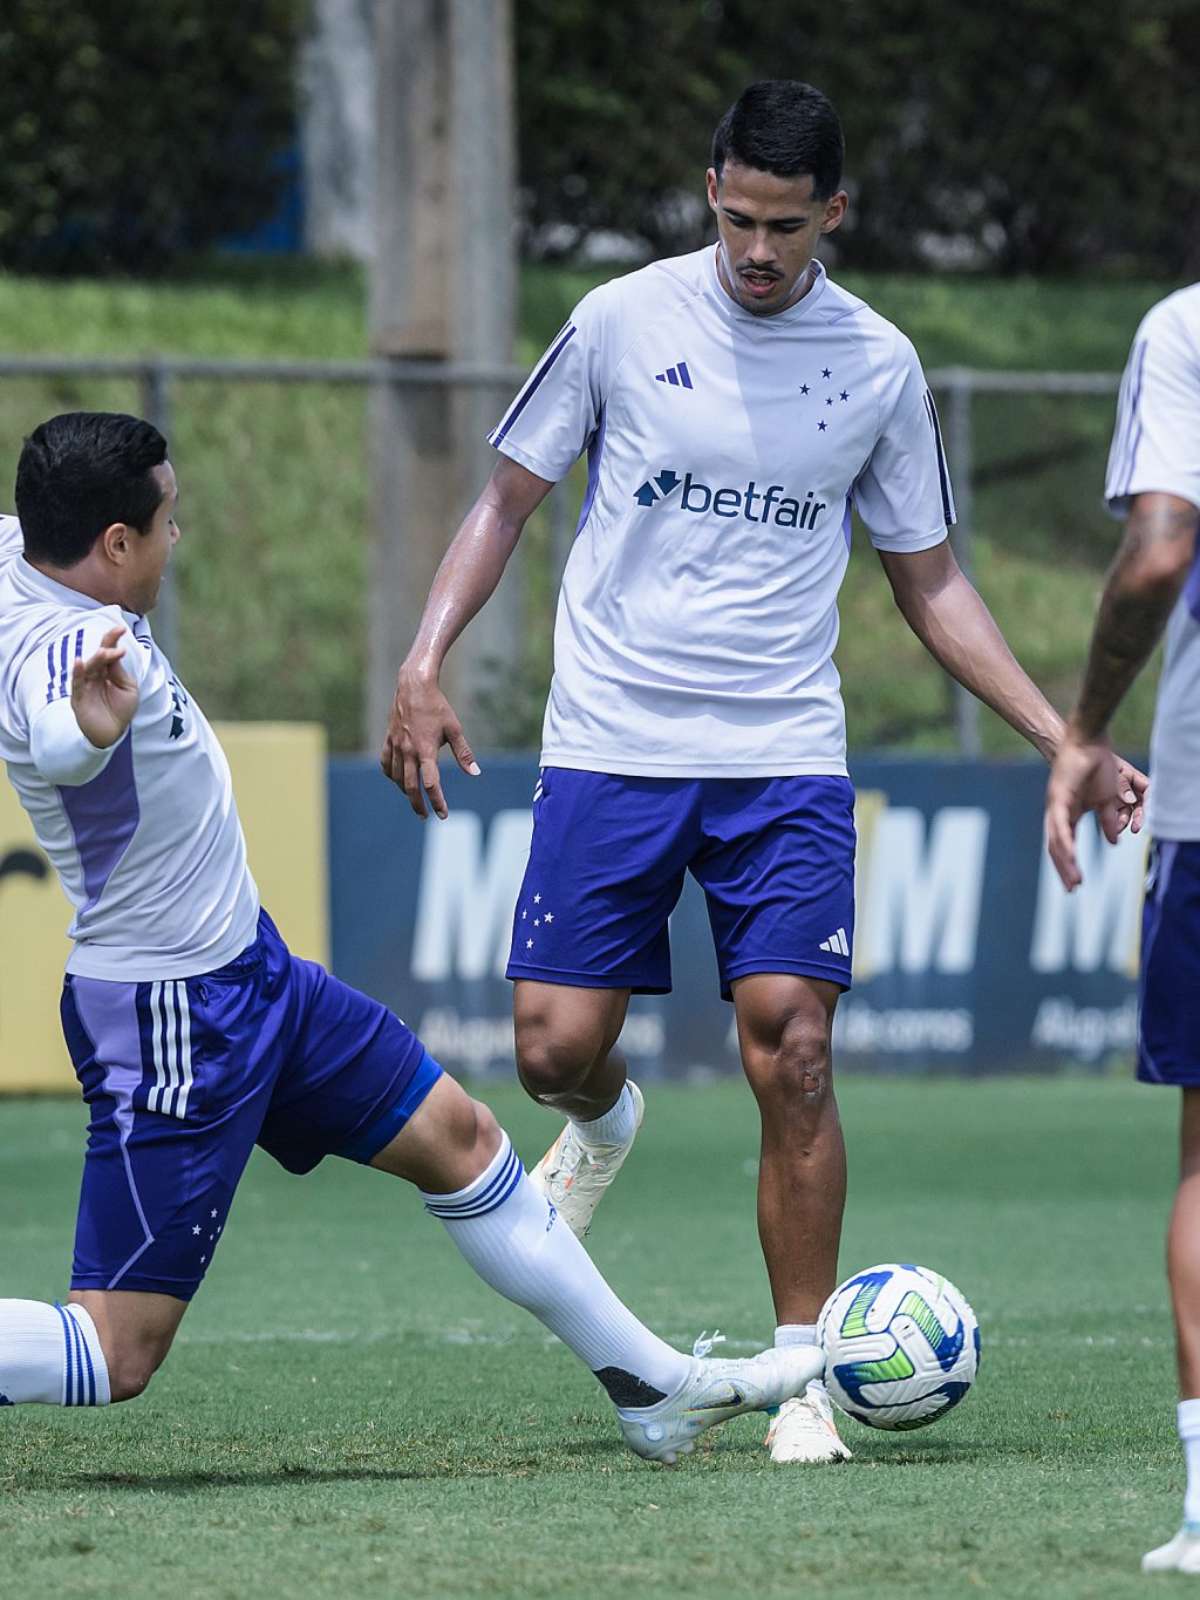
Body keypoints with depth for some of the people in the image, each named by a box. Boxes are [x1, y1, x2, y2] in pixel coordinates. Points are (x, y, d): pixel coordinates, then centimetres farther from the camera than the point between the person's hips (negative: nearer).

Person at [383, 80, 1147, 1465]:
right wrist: (425, 661, -5)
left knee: (790, 1053, -12)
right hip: (608, 748, 0)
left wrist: (1061, 739, 5)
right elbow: (508, 499, 9)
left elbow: (929, 586, 13)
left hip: (785, 762, 0)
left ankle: (800, 1378, -2)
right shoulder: (622, 321, -1)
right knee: (556, 1047, -6)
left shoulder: (879, 365, 4)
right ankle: (604, 1126, 33)